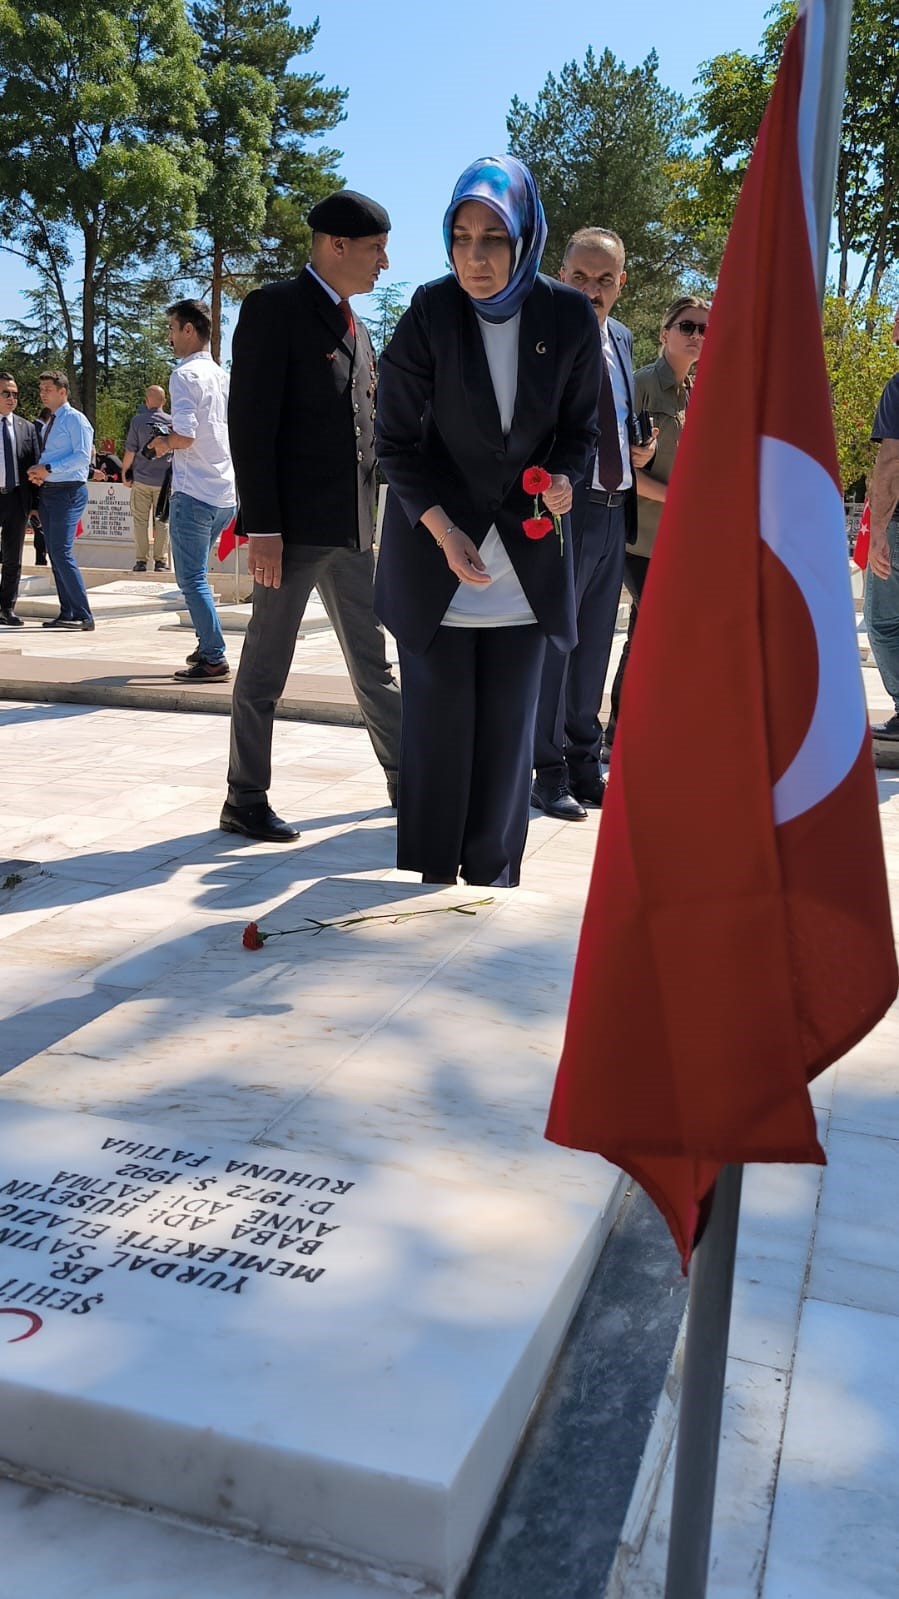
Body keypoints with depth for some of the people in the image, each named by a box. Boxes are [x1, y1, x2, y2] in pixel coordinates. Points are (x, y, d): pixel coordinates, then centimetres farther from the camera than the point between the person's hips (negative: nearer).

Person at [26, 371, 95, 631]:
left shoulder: (75, 419, -6)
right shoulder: (48, 424, 20)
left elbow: (82, 456, -16)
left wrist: (48, 469, -19)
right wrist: (37, 473, 1)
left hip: (68, 492, -9)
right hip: (47, 491, 9)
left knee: (62, 553, -15)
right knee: (54, 554, 8)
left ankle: (82, 615, -13)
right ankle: (67, 613, 13)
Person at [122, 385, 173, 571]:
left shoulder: (138, 420, -6)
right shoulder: (172, 421, -1)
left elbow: (130, 452, -6)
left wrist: (124, 472, 8)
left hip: (142, 479, -1)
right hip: (165, 479, 1)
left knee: (140, 520, 5)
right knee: (162, 520, 6)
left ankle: (141, 560, 3)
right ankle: (161, 561, 5)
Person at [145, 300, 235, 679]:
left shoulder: (186, 375, -11)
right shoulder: (222, 375, 15)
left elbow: (185, 435, -22)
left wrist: (163, 444, -1)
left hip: (194, 492, -9)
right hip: (225, 493, 9)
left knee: (192, 579, -3)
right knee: (195, 574, 19)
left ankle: (215, 659, -3)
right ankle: (207, 646, 21)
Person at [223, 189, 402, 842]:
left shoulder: (358, 329, 18)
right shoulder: (274, 309, -6)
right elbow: (251, 426, -14)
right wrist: (262, 528, -19)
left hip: (354, 529, 8)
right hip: (295, 528, -8)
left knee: (374, 664, 14)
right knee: (265, 671, 1)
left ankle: (409, 781, 24)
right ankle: (246, 802, 11)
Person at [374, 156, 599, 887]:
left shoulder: (569, 317, -4)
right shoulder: (429, 312, -9)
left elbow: (579, 428, 8)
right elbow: (397, 441, -6)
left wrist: (562, 478, -15)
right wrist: (444, 532, -19)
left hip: (527, 552, 2)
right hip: (434, 546, -2)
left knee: (510, 725, 4)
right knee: (438, 723, -1)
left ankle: (493, 882, 17)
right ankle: (428, 881, 12)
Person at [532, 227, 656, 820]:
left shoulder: (622, 339, 15)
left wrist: (641, 449, 7)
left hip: (615, 511, 7)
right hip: (563, 509, -7)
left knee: (594, 645, 13)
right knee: (552, 642, -1)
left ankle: (585, 765, 24)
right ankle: (549, 773, 9)